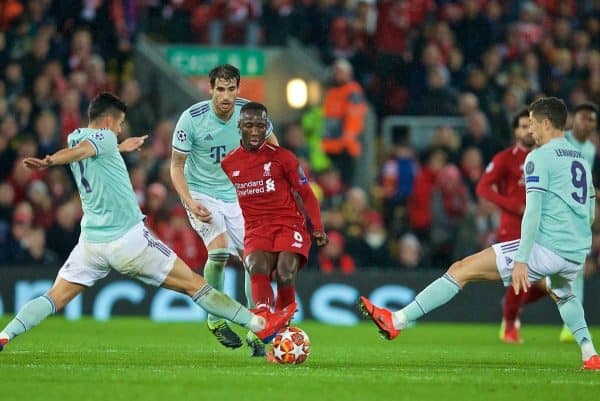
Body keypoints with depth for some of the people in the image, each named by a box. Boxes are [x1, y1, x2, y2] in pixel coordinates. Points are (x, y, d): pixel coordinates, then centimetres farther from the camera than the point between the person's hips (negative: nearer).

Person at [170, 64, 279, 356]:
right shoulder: (191, 118, -19)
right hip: (201, 193, -4)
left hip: (237, 195, 4)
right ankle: (215, 318, -5)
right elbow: (176, 166, -10)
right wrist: (190, 203, -23)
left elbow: (270, 141, 10)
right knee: (219, 250, -26)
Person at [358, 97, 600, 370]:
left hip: (547, 246, -8)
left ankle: (398, 320, -10)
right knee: (561, 293, 42)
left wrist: (522, 260, -19)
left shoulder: (540, 157, -6)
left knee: (461, 270, -6)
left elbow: (533, 212, -15)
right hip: (578, 253, 8)